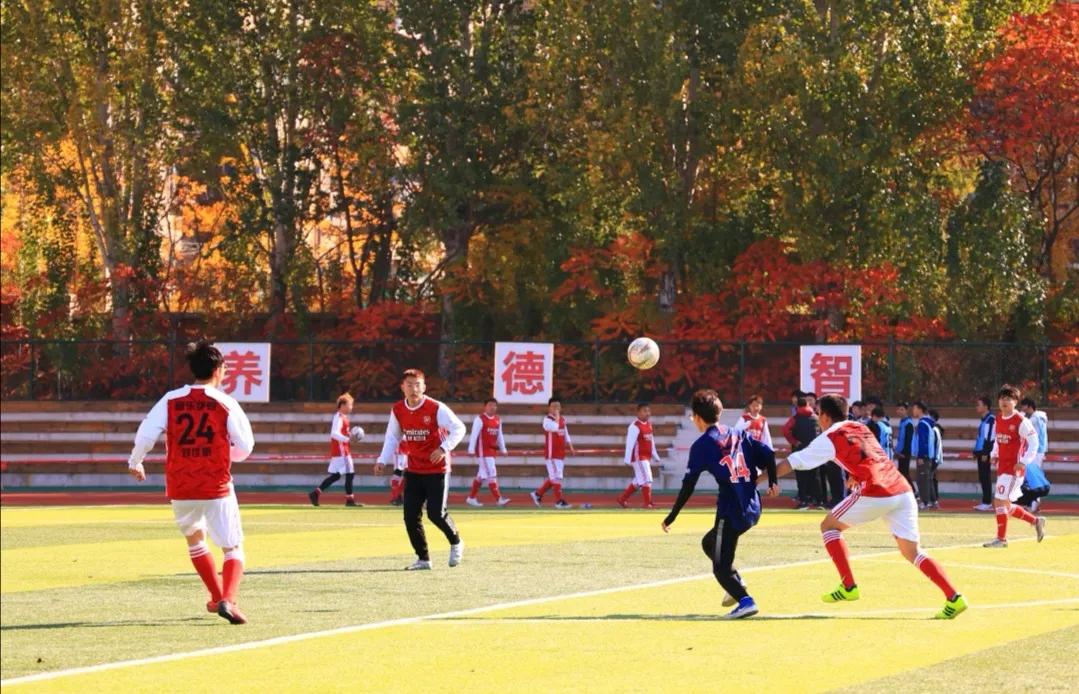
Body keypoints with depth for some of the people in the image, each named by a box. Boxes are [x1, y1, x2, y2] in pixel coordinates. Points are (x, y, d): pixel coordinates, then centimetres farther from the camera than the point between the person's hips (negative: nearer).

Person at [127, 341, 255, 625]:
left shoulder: (171, 400, -1)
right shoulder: (225, 404, -6)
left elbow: (145, 434, -7)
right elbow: (245, 447, -3)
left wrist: (135, 462, 12)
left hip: (180, 488, 3)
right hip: (217, 488, -3)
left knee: (195, 539, 28)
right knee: (233, 548, 2)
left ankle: (217, 597, 33)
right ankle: (228, 599, -23)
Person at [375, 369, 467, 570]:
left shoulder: (436, 408, -14)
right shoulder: (398, 410, 1)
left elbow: (458, 428, -13)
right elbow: (392, 438, 11)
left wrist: (444, 448, -27)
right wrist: (383, 461, 0)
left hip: (437, 469, -5)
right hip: (413, 470, 5)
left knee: (436, 513, -11)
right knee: (411, 516, -2)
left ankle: (456, 543, 19)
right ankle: (423, 559, 11)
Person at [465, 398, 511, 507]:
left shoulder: (498, 420, 11)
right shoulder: (480, 419, -10)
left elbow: (500, 435, 19)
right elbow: (474, 435, -13)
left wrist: (503, 449, 16)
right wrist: (471, 450, -16)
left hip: (492, 451, 8)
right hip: (483, 450, -8)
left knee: (482, 475, 13)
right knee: (491, 474, -12)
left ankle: (471, 498, 22)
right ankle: (498, 499, -15)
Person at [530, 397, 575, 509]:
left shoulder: (563, 419, 13)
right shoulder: (547, 420, -12)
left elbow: (566, 434, 21)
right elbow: (554, 427, -32)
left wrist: (570, 447, 14)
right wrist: (556, 416, -18)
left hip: (561, 453, 8)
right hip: (551, 453, -8)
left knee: (553, 477, 12)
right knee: (556, 477, -8)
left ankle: (538, 494, 24)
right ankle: (559, 501, -6)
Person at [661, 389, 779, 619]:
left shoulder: (701, 445, -3)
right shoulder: (738, 435, 13)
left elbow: (688, 486, -6)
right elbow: (767, 454, 3)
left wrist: (671, 517, -1)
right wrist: (772, 483, 15)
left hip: (730, 512, -7)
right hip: (753, 509, 7)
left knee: (721, 567, -2)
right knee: (710, 542, 28)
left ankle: (745, 600, -25)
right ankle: (736, 585, 13)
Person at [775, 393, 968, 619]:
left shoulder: (829, 438, 7)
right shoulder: (861, 428, 25)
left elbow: (793, 462, 9)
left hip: (874, 494, -6)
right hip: (902, 489, 6)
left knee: (829, 526, 14)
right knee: (912, 552, 8)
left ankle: (848, 586, 6)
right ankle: (954, 598, -7)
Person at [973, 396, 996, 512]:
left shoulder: (990, 419, -12)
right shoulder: (983, 420, 18)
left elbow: (990, 437, -18)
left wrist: (986, 453, -21)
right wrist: (976, 452, 20)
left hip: (985, 452, -10)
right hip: (981, 452, 10)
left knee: (985, 477, -8)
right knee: (982, 477, 10)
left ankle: (987, 503, -7)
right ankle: (986, 502, 14)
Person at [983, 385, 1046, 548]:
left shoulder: (1021, 421, -12)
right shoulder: (999, 420, 11)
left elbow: (1033, 442, -12)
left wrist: (1024, 462, -18)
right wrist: (994, 455, 10)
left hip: (1014, 468, -8)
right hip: (1002, 467, 8)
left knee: (1000, 502, -12)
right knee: (1005, 506, 11)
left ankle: (1001, 539, -3)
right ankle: (1036, 521, 28)